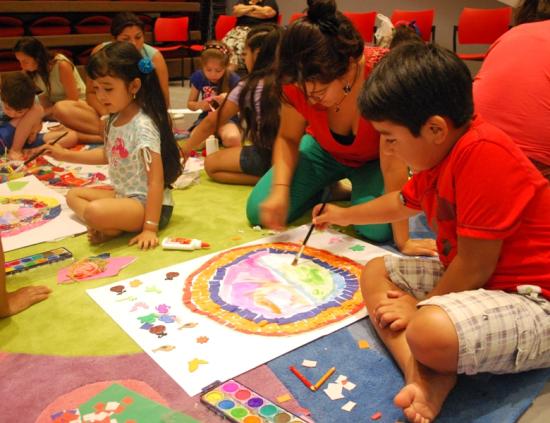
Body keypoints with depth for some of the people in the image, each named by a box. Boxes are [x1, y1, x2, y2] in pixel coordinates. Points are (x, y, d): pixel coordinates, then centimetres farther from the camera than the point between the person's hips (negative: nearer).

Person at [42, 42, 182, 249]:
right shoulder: (114, 120, 4)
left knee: (96, 211, -34)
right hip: (124, 195, 10)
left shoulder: (143, 126, -23)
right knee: (74, 195, 17)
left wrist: (150, 227, -27)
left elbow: (156, 181, -25)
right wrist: (67, 155, 23)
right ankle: (106, 225, -6)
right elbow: (108, 155, 25)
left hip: (148, 204, -10)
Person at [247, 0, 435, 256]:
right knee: (258, 212, -11)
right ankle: (329, 189, 15)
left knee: (376, 229, -28)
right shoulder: (300, 80, -28)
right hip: (325, 151, 3)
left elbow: (393, 165, -36)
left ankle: (350, 190, 7)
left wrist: (402, 240, -30)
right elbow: (288, 138, -11)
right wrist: (280, 189, -30)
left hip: (373, 160, -2)